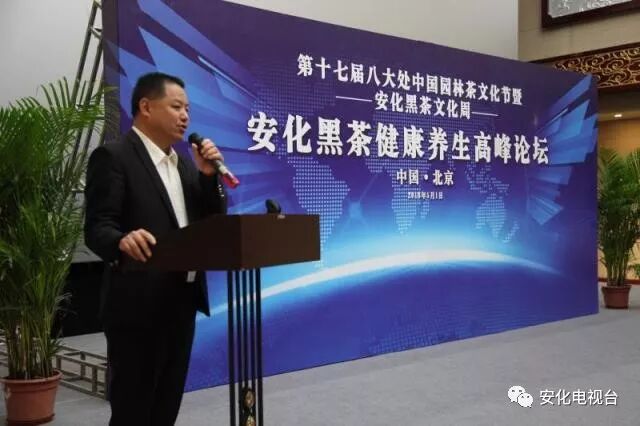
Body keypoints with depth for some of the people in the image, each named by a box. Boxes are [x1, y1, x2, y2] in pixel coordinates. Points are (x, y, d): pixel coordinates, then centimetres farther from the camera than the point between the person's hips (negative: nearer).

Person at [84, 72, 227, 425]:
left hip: (181, 301, 8)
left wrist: (209, 174, -2)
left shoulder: (184, 163, 15)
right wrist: (123, 240, -38)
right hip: (138, 305, -8)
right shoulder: (113, 157, -9)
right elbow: (97, 228, -16)